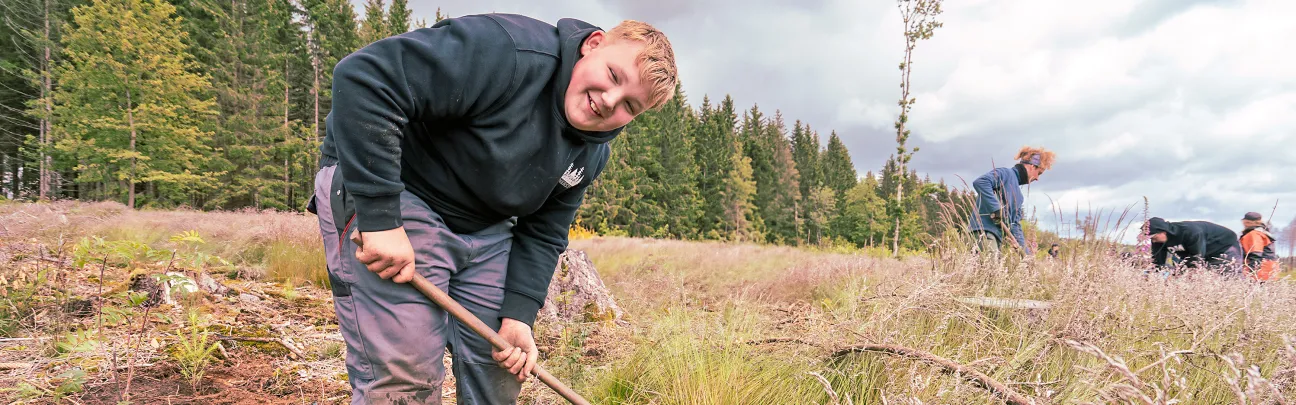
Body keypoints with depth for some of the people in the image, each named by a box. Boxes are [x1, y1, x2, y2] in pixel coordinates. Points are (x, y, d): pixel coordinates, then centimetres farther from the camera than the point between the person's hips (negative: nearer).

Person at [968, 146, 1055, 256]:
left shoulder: (1018, 195, 27)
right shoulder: (1006, 173, -1)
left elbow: (1015, 223, 24)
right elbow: (980, 182, -21)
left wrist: (1025, 251, 13)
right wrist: (996, 209, -24)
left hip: (996, 234, 10)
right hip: (984, 230, -10)